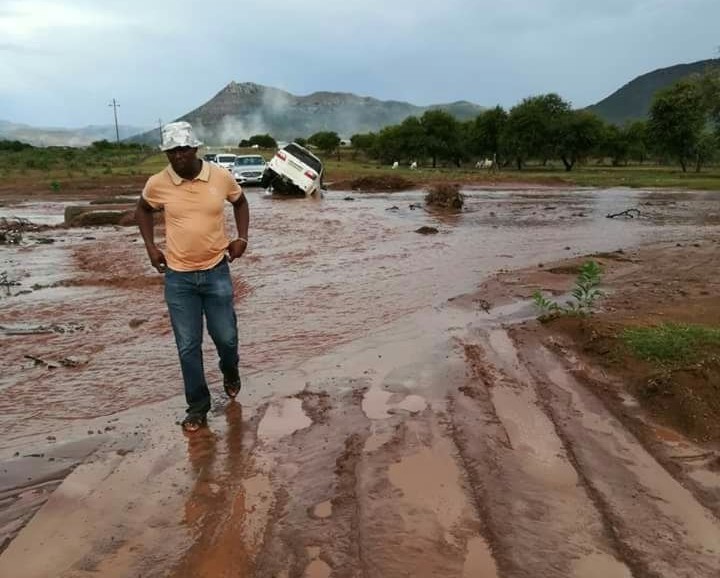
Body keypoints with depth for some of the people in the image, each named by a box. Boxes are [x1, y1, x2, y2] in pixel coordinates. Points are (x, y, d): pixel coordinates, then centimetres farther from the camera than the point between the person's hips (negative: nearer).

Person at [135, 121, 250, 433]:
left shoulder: (221, 177, -7)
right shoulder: (157, 184, -7)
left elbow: (240, 202, 13)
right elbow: (142, 211, 14)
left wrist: (242, 237, 2)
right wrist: (150, 247, 3)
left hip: (216, 272, 0)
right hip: (178, 277, 0)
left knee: (226, 337, 8)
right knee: (188, 346, 5)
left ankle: (230, 372, 43)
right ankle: (197, 407, 21)